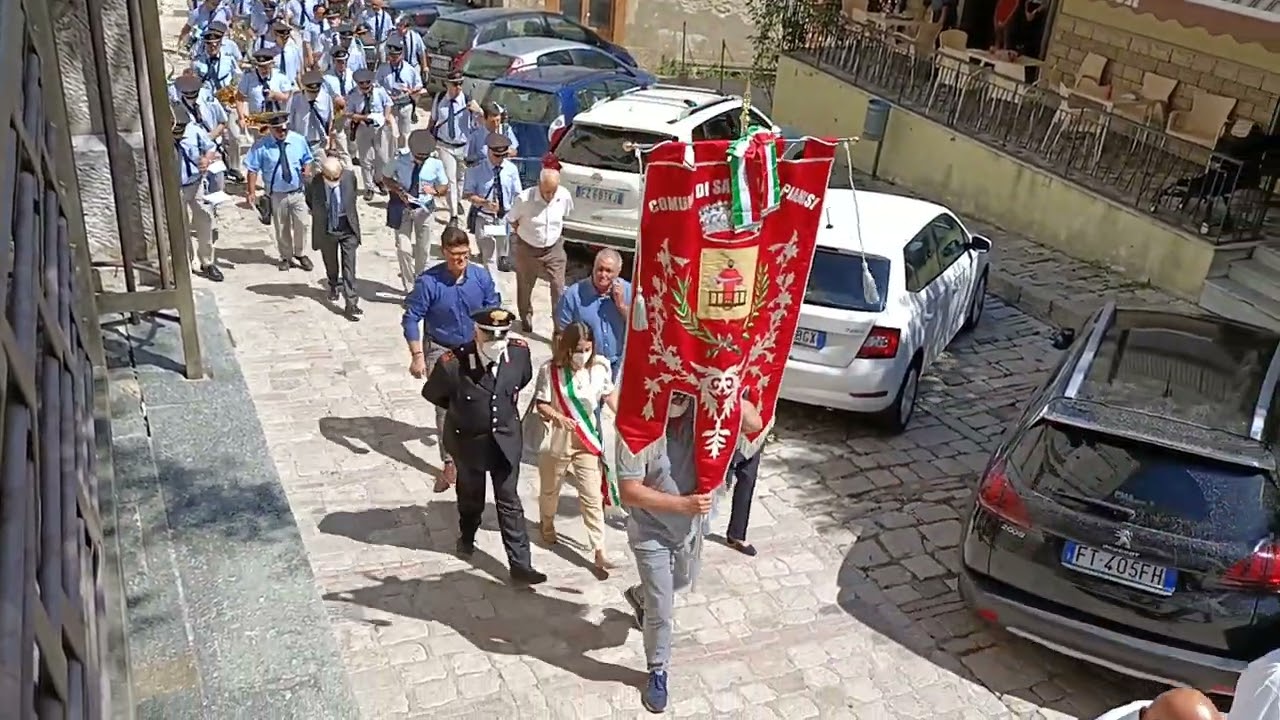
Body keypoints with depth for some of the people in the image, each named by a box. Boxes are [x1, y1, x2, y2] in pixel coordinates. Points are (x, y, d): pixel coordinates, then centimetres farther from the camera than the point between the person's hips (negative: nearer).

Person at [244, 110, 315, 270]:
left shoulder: (299, 141, -4)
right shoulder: (262, 146, -12)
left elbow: (307, 160, 11)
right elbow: (253, 169, -9)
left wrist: (307, 171, -11)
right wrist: (252, 191, -15)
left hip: (297, 192, 1)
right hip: (277, 195, -1)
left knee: (301, 225, 3)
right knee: (281, 228, 10)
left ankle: (301, 255, 24)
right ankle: (286, 257, 28)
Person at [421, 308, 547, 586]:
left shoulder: (519, 351, -19)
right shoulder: (453, 363, -29)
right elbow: (432, 393, -7)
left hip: (506, 438, 1)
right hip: (468, 439, -1)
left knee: (509, 502, 7)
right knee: (471, 495, 23)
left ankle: (520, 564, 15)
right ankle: (467, 536, 53)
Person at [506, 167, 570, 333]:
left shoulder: (564, 196, -16)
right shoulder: (524, 199, -25)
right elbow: (511, 220, -7)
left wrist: (556, 231, 9)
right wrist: (525, 234, -1)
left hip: (554, 249, 1)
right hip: (528, 249, -1)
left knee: (558, 288, -5)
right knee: (524, 287, 16)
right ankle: (526, 318, 42)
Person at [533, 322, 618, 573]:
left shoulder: (600, 366, -12)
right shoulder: (550, 370, -18)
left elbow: (609, 394, 4)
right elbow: (541, 404, -13)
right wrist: (558, 417, -31)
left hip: (588, 440, 1)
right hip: (557, 441, -1)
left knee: (593, 496, 0)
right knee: (550, 489, 22)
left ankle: (599, 551, 6)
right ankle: (547, 525, 52)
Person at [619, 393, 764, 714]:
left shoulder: (701, 411, -17)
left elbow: (754, 423, -21)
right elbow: (629, 492, -27)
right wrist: (684, 504, -31)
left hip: (689, 528, 5)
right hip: (651, 534, -5)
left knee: (682, 580, 33)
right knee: (661, 612, 8)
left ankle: (640, 595, 64)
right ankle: (657, 672, 35)